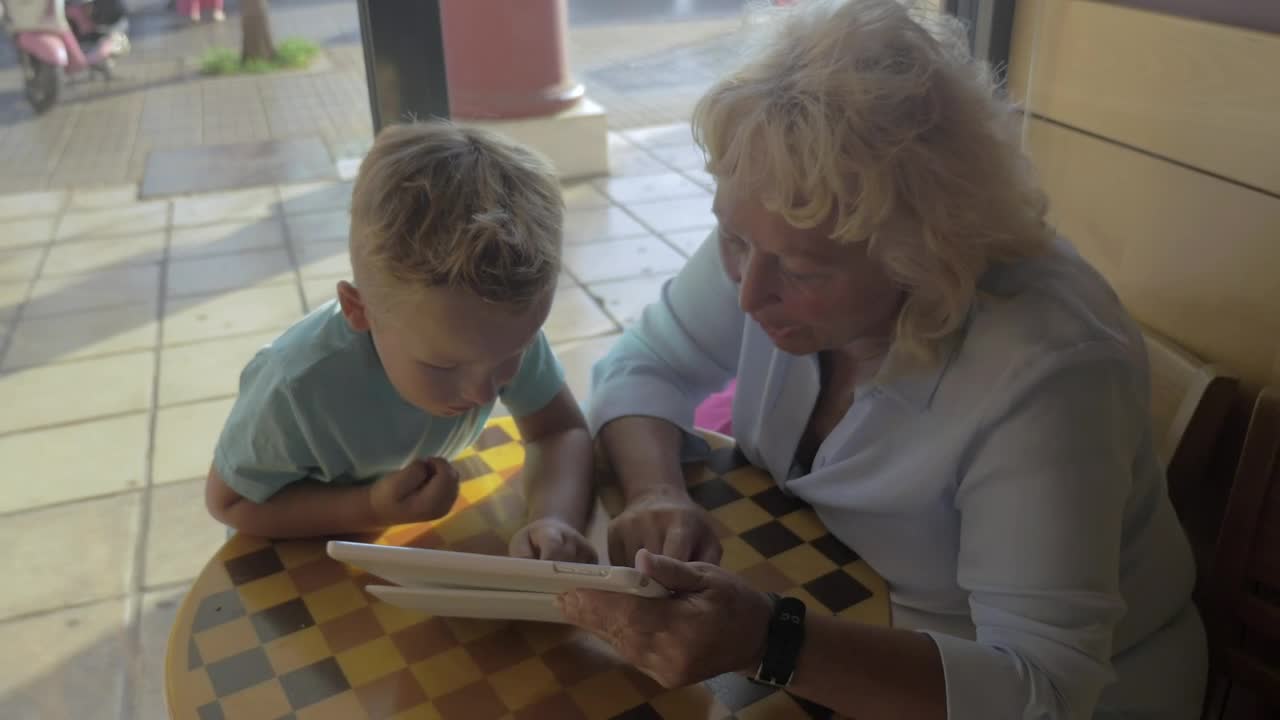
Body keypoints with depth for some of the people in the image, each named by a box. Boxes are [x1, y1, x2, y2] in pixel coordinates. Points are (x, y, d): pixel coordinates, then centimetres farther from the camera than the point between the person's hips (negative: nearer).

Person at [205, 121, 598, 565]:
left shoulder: (505, 330, -24)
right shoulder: (299, 389, -33)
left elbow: (561, 431, -17)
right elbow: (229, 501, -19)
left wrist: (555, 519, -37)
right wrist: (374, 508, -31)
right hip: (310, 552, -3)